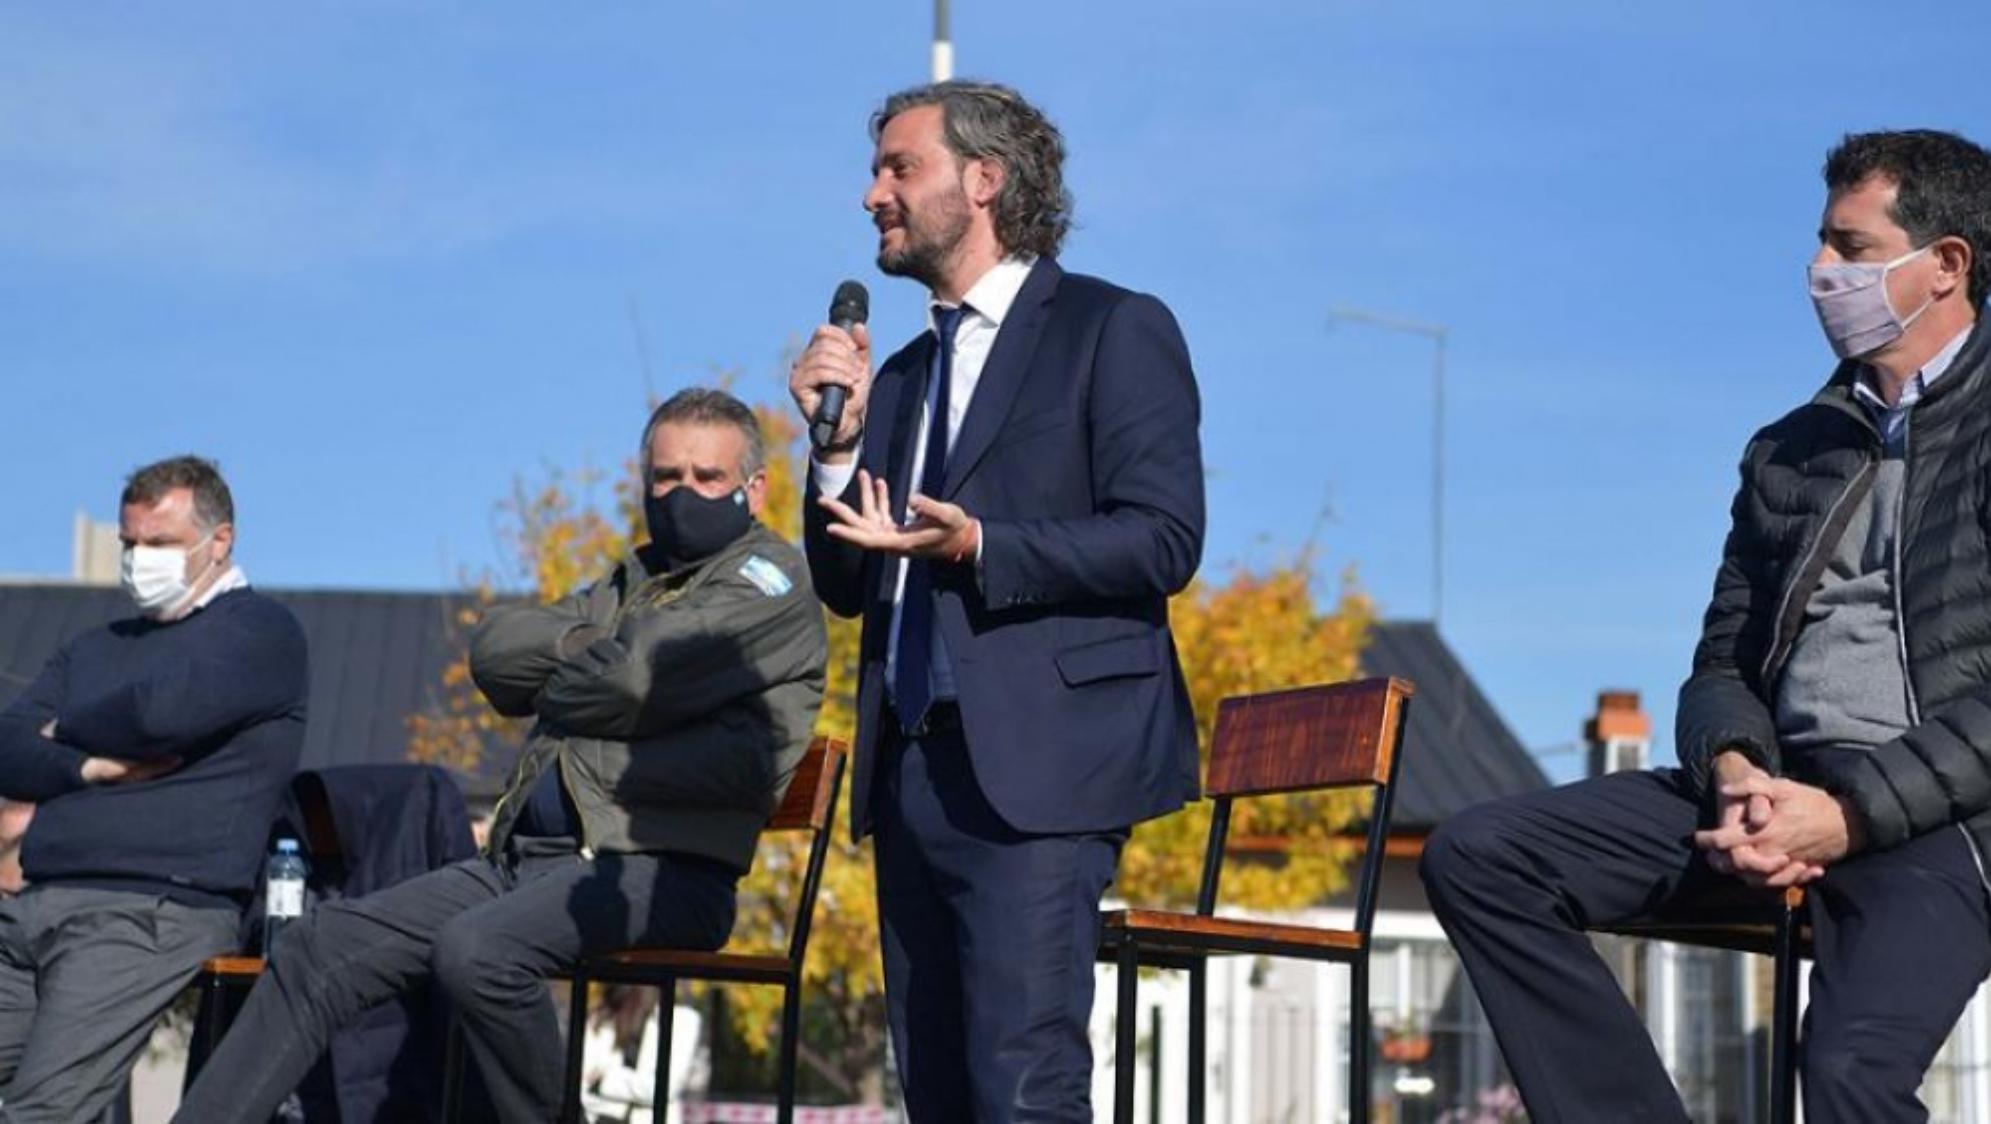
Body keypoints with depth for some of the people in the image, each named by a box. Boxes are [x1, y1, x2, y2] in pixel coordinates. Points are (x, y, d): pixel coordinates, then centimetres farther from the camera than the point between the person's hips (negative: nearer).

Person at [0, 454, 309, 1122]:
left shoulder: (260, 631, 6)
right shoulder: (97, 648, 27)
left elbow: (164, 710, -12)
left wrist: (66, 729, 8)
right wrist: (89, 766, -5)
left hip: (157, 912, -7)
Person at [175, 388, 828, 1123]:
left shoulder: (769, 577, 2)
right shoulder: (632, 583, 26)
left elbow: (639, 676, -13)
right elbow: (494, 649, 14)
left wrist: (554, 685, 6)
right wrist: (599, 647, -1)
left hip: (660, 869, -8)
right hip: (528, 857, 8)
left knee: (476, 948, -34)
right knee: (319, 947, -2)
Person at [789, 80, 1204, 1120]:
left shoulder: (1116, 331, 0)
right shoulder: (901, 376, 21)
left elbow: (1163, 538, -11)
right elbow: (847, 587, 19)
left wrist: (977, 547, -21)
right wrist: (839, 438, 3)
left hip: (1037, 767, -7)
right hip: (913, 769, 7)